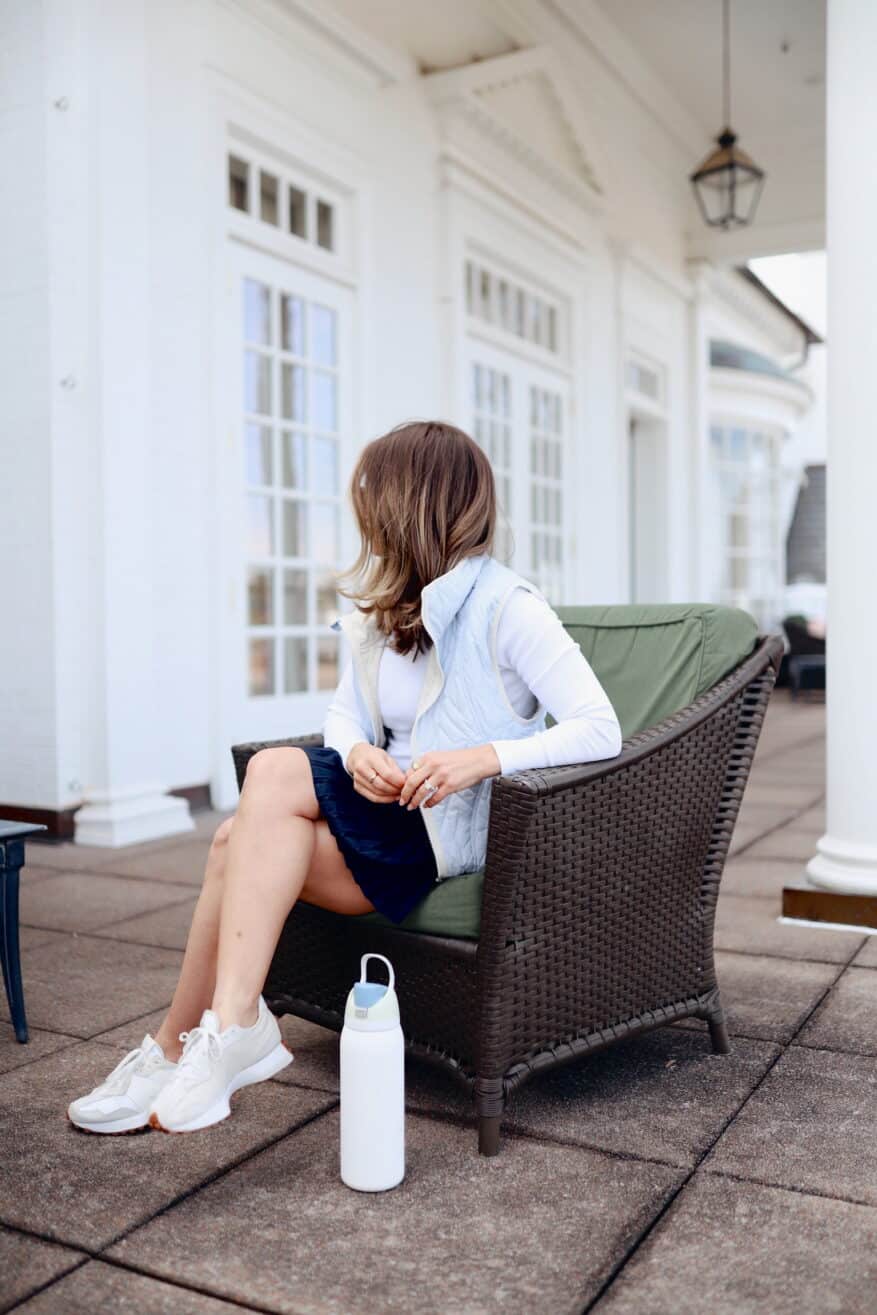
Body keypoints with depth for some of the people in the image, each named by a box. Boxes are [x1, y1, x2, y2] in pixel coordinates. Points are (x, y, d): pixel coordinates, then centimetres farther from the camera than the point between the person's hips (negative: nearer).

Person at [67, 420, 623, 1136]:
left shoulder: (506, 606, -10)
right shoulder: (384, 607, 14)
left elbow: (601, 731, -18)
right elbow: (344, 717, 13)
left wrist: (484, 756, -32)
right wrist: (357, 753, -11)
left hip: (458, 826, -6)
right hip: (390, 814, 7)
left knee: (275, 771, -24)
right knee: (242, 840, -21)